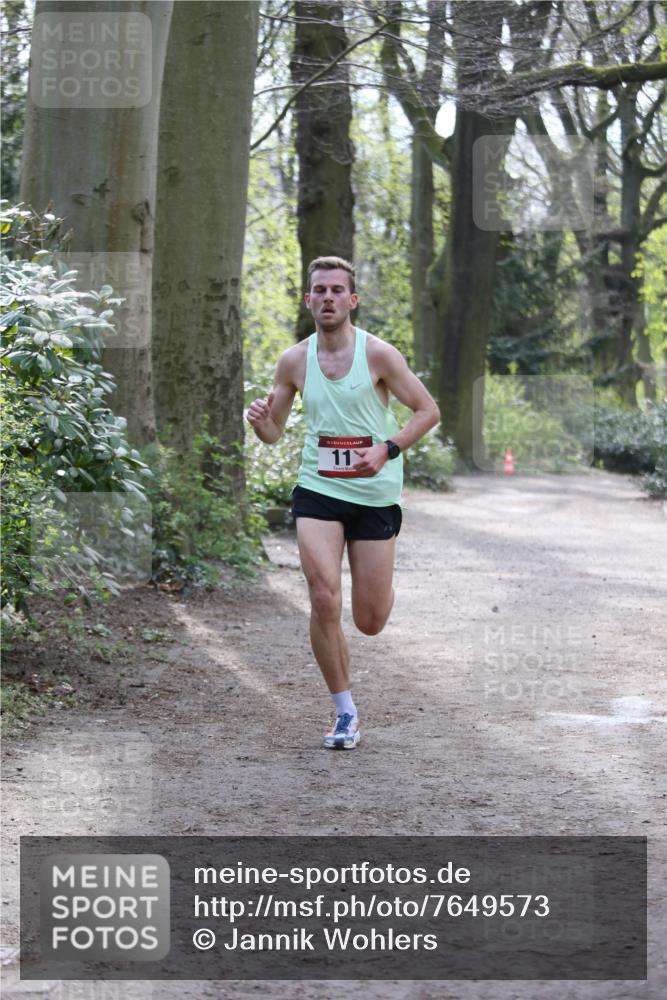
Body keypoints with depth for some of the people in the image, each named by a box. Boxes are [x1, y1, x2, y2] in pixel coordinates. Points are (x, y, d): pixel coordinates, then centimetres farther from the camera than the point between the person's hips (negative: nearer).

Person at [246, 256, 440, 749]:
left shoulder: (378, 354, -9)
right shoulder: (294, 361, 1)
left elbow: (429, 410, -3)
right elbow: (274, 432, 10)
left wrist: (387, 449, -18)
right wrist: (260, 421, -14)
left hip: (375, 493, -1)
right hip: (318, 490, 2)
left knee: (370, 622, 4)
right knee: (324, 601, -17)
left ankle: (382, 584, 44)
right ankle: (346, 712, 0)